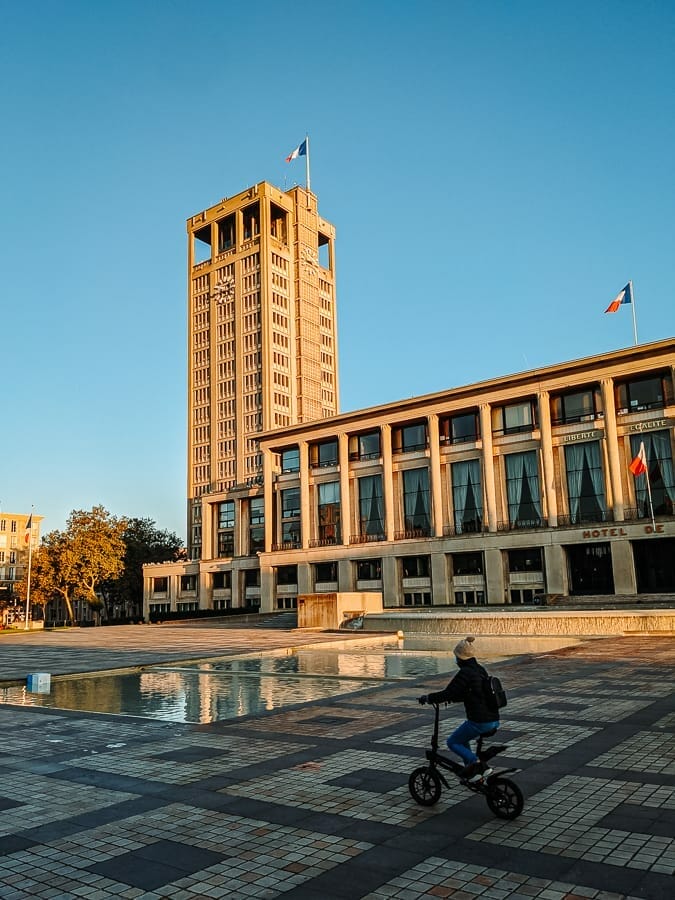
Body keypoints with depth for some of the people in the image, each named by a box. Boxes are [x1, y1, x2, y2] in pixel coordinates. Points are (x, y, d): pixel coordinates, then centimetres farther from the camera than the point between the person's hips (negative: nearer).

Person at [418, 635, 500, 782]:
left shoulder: (465, 673, -14)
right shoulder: (480, 670, 12)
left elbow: (448, 693, -16)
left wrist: (427, 698, -4)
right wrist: (450, 698, 28)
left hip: (479, 722, -9)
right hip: (493, 721, 9)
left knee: (452, 742, 9)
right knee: (462, 739, 27)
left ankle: (476, 762, -7)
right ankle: (471, 770, 21)